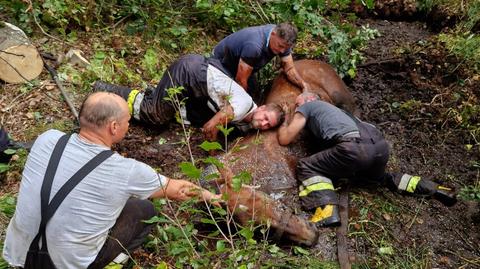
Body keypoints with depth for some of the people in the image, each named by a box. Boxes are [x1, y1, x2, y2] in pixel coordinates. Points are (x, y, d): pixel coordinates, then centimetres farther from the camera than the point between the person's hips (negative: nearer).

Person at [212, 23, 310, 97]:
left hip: (236, 63, 7)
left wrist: (303, 84, -26)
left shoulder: (282, 39, -20)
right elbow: (240, 79, -33)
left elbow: (289, 69, -9)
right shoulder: (255, 46, -43)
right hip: (221, 62, -7)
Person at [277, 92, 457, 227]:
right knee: (376, 175, 36)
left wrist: (285, 119, 37)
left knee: (306, 167, 4)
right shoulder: (330, 108, 39)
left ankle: (328, 211, -20)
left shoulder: (307, 106, 19)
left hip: (356, 147, -8)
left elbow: (284, 139, 17)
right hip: (380, 144, 8)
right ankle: (433, 189, 24)